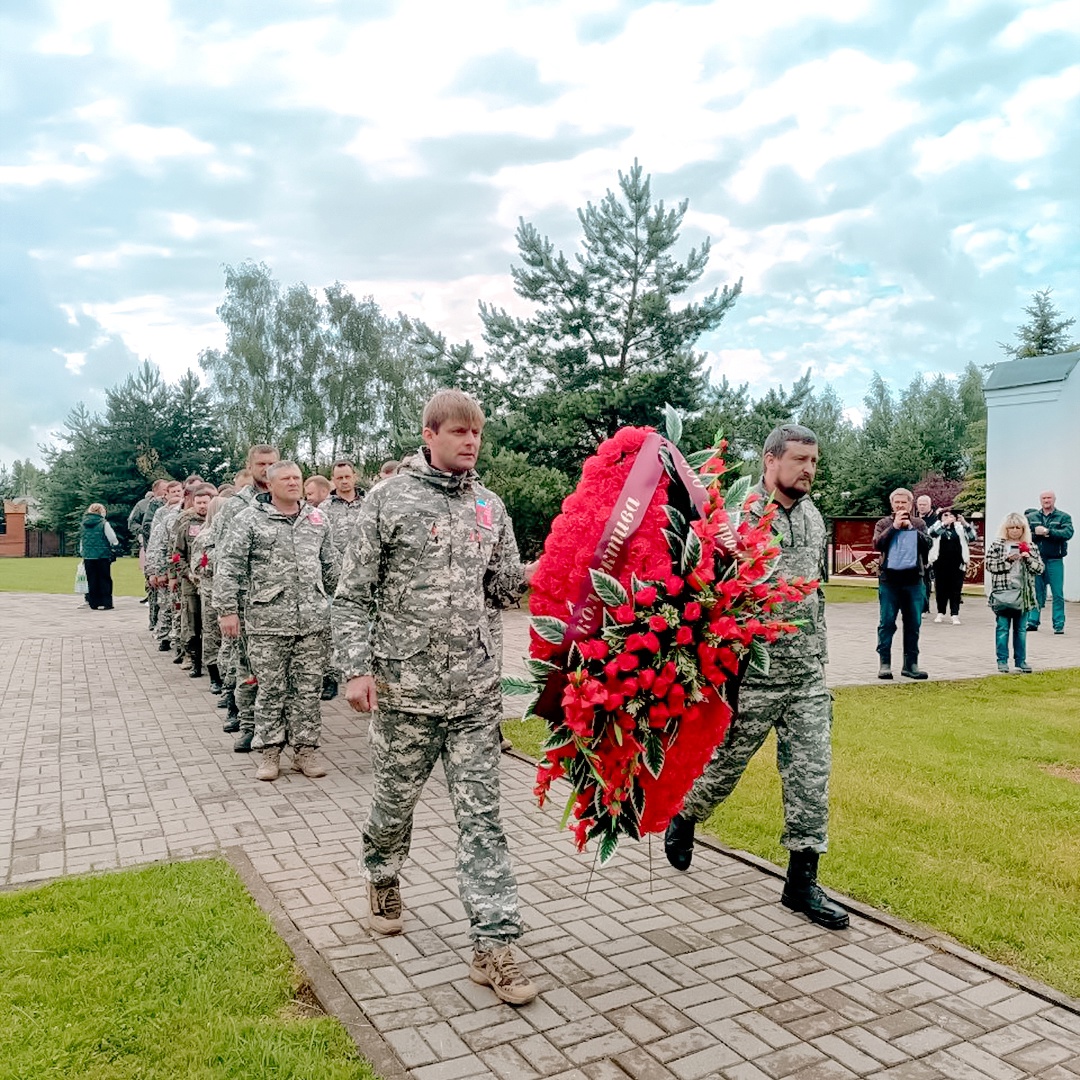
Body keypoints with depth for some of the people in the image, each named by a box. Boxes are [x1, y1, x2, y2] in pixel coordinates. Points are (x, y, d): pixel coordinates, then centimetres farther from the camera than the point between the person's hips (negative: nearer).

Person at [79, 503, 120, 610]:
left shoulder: (83, 525, 6)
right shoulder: (103, 523, -9)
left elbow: (81, 541, 14)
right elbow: (113, 540, -6)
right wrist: (115, 549, 12)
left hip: (88, 556, 4)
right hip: (103, 556, -4)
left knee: (92, 581, 9)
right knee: (105, 580, 3)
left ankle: (93, 603, 11)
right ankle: (106, 603, 2)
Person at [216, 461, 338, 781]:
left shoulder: (317, 518, 13)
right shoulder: (250, 519, 0)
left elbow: (330, 565, 19)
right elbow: (228, 565, -3)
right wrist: (227, 609, -8)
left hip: (314, 620, 3)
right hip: (268, 620, -3)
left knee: (308, 687, 7)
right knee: (271, 688, 5)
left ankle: (305, 749, 18)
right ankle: (270, 751, 17)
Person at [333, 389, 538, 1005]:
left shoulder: (490, 506, 8)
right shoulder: (389, 499, -3)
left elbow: (503, 587, 13)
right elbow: (354, 594, -3)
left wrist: (540, 572, -6)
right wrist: (356, 668, -10)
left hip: (476, 689, 3)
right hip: (406, 686, -2)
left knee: (482, 814, 3)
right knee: (396, 799, 15)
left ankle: (494, 945, 9)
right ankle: (383, 879, 46)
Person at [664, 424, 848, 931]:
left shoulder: (813, 517, 10)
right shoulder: (738, 514, -13)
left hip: (808, 677, 6)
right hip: (752, 675, -6)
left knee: (812, 774, 5)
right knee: (724, 763, 9)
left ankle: (802, 881, 17)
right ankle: (683, 817, 38)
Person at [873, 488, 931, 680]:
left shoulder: (918, 524, 11)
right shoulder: (884, 523, 7)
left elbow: (927, 544, -3)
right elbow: (877, 543, -10)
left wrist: (911, 527, -9)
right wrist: (894, 526, -11)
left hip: (913, 579, 2)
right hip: (889, 579, -2)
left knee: (913, 624, 6)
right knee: (887, 623, -1)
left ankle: (911, 664, 13)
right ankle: (884, 663, 4)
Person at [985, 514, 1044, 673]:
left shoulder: (1030, 547, 10)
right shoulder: (997, 545, 1)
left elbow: (1039, 568, 6)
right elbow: (989, 565, -7)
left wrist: (1028, 558, -10)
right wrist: (1008, 559, -16)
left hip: (1024, 594, 3)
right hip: (1003, 593, -3)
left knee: (1021, 629, 9)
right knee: (1002, 628, 2)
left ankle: (1020, 660, 17)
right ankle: (1002, 661, 9)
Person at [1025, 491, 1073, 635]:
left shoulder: (1063, 517, 4)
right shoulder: (1030, 517, 11)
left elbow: (1068, 533, -13)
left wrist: (1047, 531, -18)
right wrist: (1036, 534, -14)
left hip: (1055, 561, -2)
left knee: (1058, 594, -2)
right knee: (1036, 593, 8)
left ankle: (1059, 625, 5)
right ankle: (1033, 622, 15)